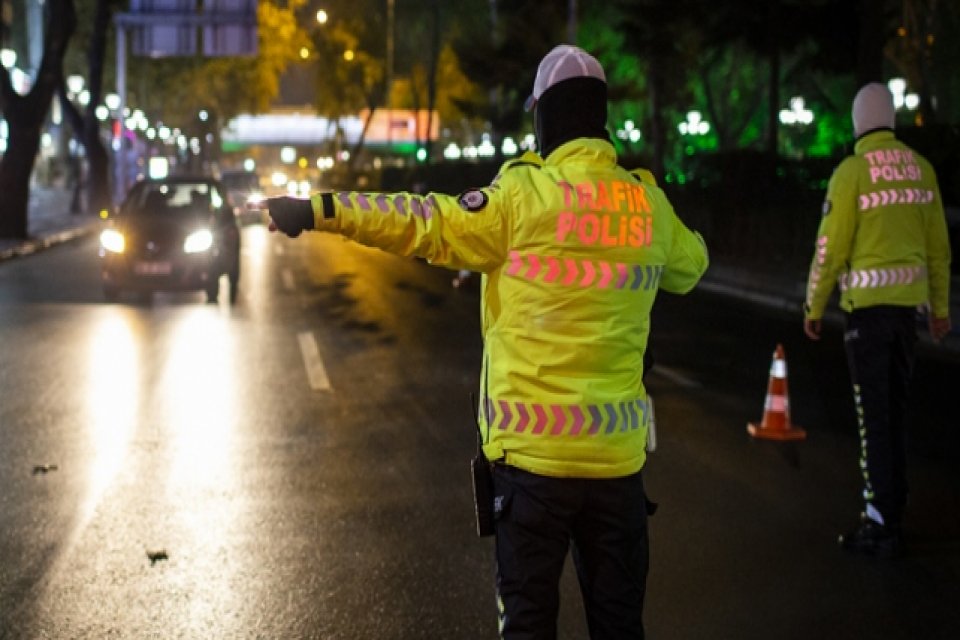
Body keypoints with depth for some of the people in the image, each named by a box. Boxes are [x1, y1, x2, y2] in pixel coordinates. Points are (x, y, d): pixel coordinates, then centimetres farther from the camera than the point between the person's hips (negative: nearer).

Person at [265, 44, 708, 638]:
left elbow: (428, 224, -10)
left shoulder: (526, 193, -10)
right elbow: (689, 267, 24)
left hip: (534, 450, -3)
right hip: (618, 453, 4)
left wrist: (321, 210, -6)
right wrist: (691, 239, 46)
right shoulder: (649, 204, 4)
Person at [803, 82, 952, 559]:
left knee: (874, 415, -1)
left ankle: (883, 526, 0)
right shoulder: (920, 167, 5)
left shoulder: (851, 172, -11)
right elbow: (938, 246, 9)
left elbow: (830, 248, -9)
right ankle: (890, 505, 27)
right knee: (895, 410, 17)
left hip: (868, 304, -5)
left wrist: (813, 308, 2)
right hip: (909, 301, 6)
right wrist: (941, 306, 19)